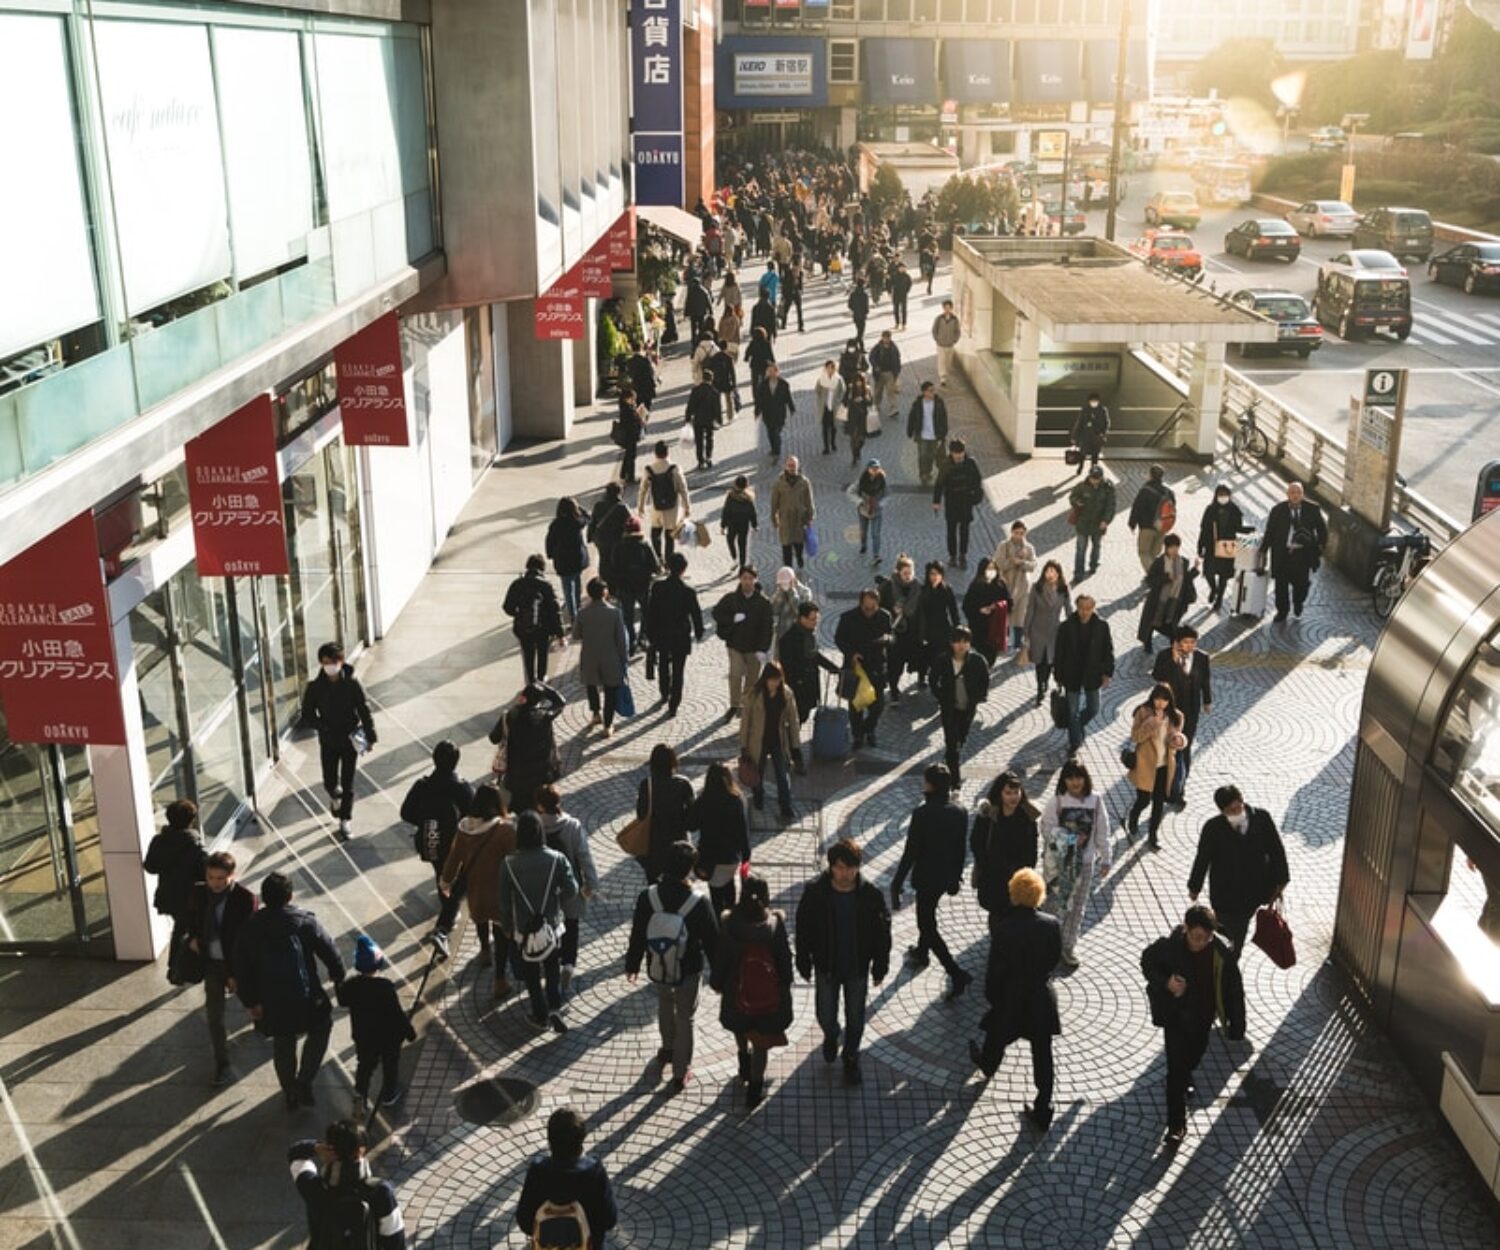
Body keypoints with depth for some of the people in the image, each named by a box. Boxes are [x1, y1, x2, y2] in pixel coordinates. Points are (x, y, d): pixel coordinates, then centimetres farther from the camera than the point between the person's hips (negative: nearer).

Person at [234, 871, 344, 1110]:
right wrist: (339, 980, 7)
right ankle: (303, 1083, 15)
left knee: (282, 1045, 23)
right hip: (306, 999, -2)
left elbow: (241, 971, -7)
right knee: (319, 1031, 25)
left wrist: (250, 1001, 4)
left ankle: (290, 1094, 37)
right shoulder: (306, 922, -15)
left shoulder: (250, 928, -10)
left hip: (271, 1003, 2)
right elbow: (330, 954, -9)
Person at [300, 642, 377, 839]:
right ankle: (336, 798, 44)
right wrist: (323, 726, -23)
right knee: (329, 783, 9)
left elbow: (364, 710, -6)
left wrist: (370, 737, -5)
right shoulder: (315, 687, -11)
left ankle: (344, 821, 17)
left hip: (350, 739, -1)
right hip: (328, 741, 1)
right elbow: (307, 716, -6)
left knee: (347, 783, 3)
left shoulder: (352, 683, -12)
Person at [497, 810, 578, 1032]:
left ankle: (540, 1015, 24)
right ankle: (555, 1008, 1)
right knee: (553, 969, 17)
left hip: (524, 929, -1)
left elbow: (505, 900, -9)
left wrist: (507, 927, 5)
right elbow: (571, 888, -15)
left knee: (531, 974, 17)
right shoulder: (556, 858, -14)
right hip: (552, 926, 1)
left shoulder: (509, 864, -15)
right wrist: (557, 905, 4)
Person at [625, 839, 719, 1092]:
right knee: (684, 1018, 18)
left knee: (665, 1004, 32)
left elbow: (637, 935, -7)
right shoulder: (699, 902, -26)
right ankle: (680, 1074, 28)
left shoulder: (648, 897, -21)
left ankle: (668, 1048, 52)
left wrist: (632, 964, 10)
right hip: (688, 971, -2)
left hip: (657, 970, 2)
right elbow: (712, 940, -14)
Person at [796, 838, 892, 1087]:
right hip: (826, 966, 0)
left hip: (858, 968, 0)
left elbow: (882, 932, -7)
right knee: (825, 1016, 15)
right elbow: (803, 929, -7)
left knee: (855, 1018, 16)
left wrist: (880, 966, -2)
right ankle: (831, 1037, 51)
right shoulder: (815, 892, -20)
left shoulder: (871, 893, -20)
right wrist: (804, 963, -1)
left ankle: (851, 1058, 42)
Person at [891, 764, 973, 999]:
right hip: (947, 876, 7)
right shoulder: (960, 813, -6)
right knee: (927, 915, 30)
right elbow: (961, 849, 5)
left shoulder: (922, 814, -24)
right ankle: (921, 953, 51)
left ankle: (957, 975, -5)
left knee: (928, 926, 3)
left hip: (926, 877, -7)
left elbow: (910, 852, -20)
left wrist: (897, 884, -11)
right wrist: (956, 876, 19)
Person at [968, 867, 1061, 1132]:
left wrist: (992, 997, 3)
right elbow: (1055, 958, 1)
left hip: (1011, 1000, -2)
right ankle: (1043, 1113, 20)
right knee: (1042, 1055, 13)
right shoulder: (1051, 925, -16)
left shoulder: (1004, 931, -26)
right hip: (1042, 1000, 2)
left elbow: (994, 972, -16)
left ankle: (988, 1065, 59)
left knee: (996, 1038, 29)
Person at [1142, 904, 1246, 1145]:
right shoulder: (1168, 947, -28)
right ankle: (1177, 1124, 11)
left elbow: (1234, 990, -12)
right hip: (1176, 1015, -3)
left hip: (1203, 1016, 3)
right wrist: (1165, 982, -26)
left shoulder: (1222, 953, -24)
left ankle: (1185, 1077, 63)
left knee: (1194, 1053, 28)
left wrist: (1236, 1025, -6)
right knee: (1176, 1069, -2)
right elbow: (1147, 961, -7)